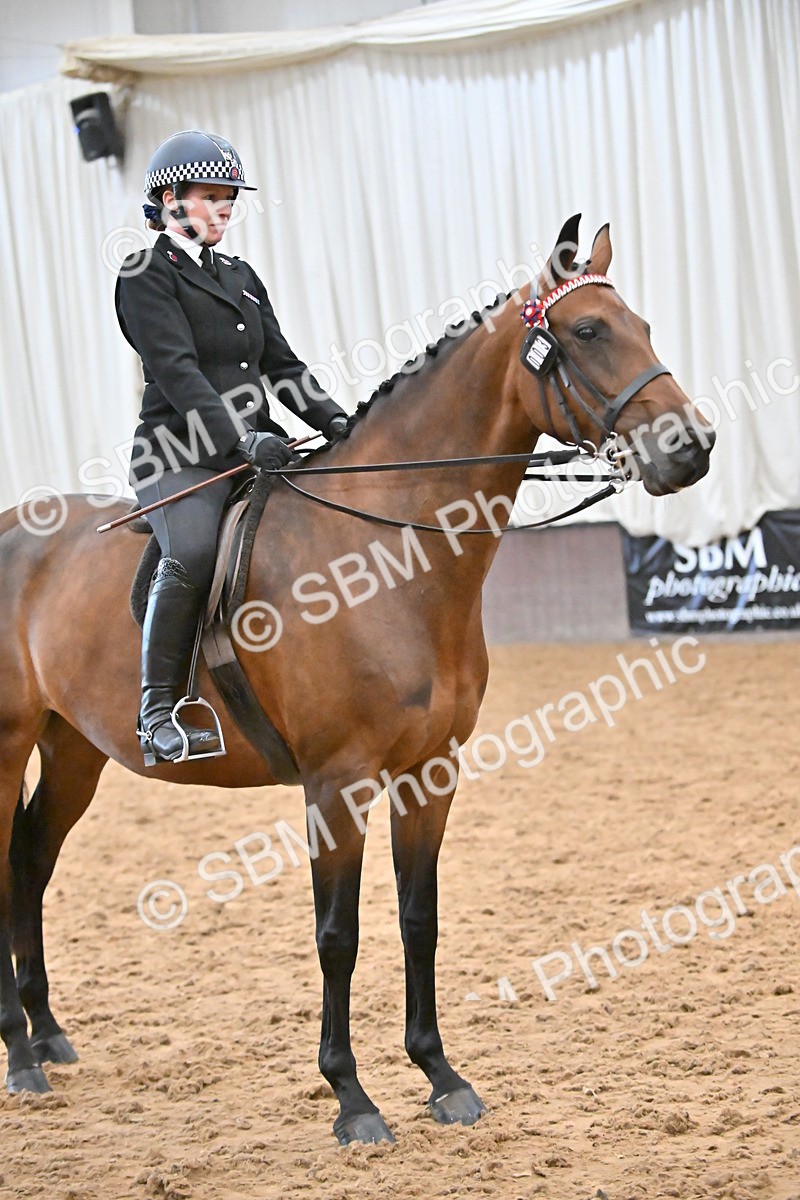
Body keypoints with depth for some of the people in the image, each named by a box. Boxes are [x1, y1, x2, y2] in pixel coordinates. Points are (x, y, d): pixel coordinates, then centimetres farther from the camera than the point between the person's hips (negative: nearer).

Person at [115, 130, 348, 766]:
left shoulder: (242, 277, 22)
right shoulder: (147, 276, -1)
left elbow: (281, 363, 19)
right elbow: (176, 372, -13)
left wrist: (331, 418, 1)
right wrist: (242, 437, -25)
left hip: (252, 454, 8)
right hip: (179, 457, -7)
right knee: (193, 555, -32)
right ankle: (158, 714, -23)